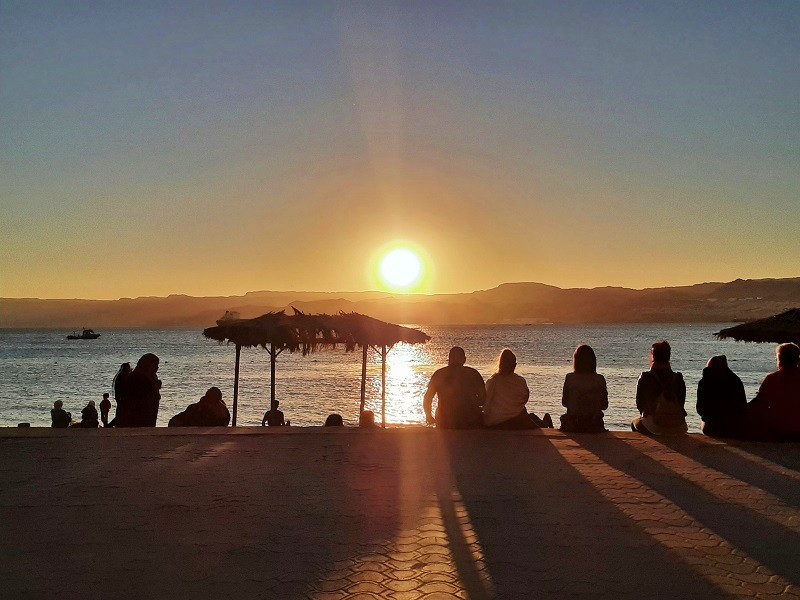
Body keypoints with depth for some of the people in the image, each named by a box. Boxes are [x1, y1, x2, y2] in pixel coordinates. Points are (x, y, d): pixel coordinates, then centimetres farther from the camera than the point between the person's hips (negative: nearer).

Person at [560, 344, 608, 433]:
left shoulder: (569, 378, -9)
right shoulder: (600, 379, -8)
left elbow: (564, 403, -1)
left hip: (573, 425, -1)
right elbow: (604, 405, 0)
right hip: (595, 425, 1)